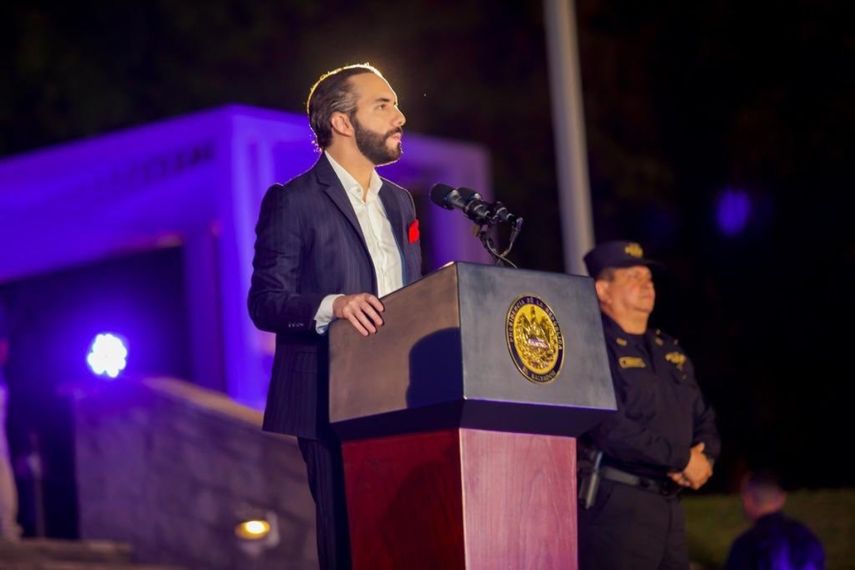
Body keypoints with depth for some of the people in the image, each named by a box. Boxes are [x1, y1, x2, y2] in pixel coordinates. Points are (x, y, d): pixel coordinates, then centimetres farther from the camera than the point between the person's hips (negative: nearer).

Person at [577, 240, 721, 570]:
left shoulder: (670, 351, 20)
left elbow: (704, 420, 22)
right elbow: (611, 427, -19)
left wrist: (704, 457, -2)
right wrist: (683, 459, -13)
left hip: (669, 503, 8)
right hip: (614, 503, -8)